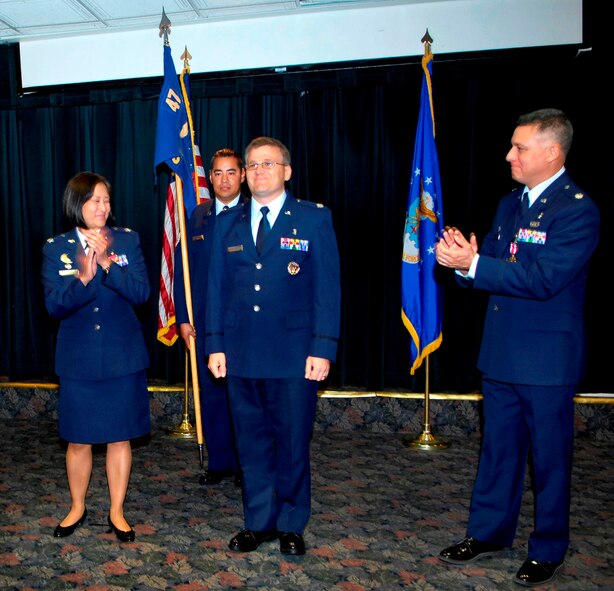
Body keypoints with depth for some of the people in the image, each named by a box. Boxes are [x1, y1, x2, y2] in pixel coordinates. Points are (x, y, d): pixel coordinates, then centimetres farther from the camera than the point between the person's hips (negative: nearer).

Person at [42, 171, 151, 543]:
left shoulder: (127, 241, 0)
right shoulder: (56, 248, 0)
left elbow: (142, 293, -11)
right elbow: (55, 305, -9)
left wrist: (106, 263, -23)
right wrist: (84, 278, -27)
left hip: (123, 358, 0)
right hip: (78, 361, 0)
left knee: (120, 438, 8)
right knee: (79, 440, 11)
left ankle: (117, 512, 26)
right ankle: (78, 508, 34)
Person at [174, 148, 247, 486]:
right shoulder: (198, 216, 9)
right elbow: (182, 270, 7)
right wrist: (183, 318, 0)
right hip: (205, 322, 3)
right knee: (212, 393, 11)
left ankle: (245, 465, 21)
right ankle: (219, 462, 25)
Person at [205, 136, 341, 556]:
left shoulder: (314, 219, 0)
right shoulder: (228, 224, 10)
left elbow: (327, 288, -4)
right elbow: (217, 287, 11)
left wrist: (323, 348, -10)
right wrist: (215, 345, 5)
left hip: (294, 354, -3)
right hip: (242, 353, 3)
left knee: (293, 443, 7)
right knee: (252, 442, 12)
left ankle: (291, 526, 25)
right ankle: (258, 522, 28)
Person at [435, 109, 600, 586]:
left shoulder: (577, 209, -15)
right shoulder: (511, 204, 10)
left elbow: (541, 278, -26)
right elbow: (491, 266, 8)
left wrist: (472, 264, -28)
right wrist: (465, 257, -14)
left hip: (548, 358, -7)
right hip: (501, 351, 7)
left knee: (550, 457, 9)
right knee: (498, 449, 18)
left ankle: (548, 551, 28)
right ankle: (488, 534, 34)